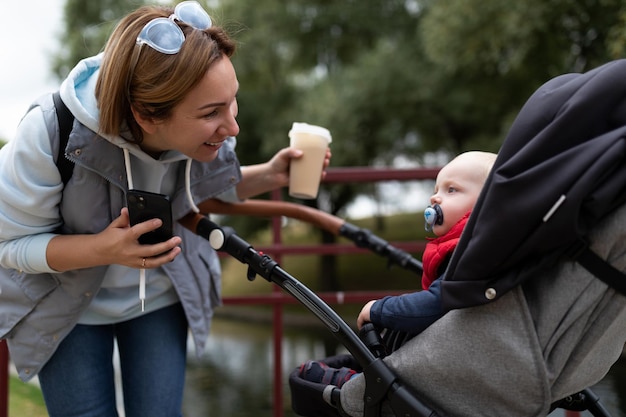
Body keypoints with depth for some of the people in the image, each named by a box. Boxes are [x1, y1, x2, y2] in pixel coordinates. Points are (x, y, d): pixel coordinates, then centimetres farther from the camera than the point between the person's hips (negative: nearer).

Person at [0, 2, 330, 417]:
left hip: (161, 297, 3)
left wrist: (269, 176, -16)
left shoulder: (210, 135, -20)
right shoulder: (54, 133, -33)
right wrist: (103, 249, -40)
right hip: (65, 304, -3)